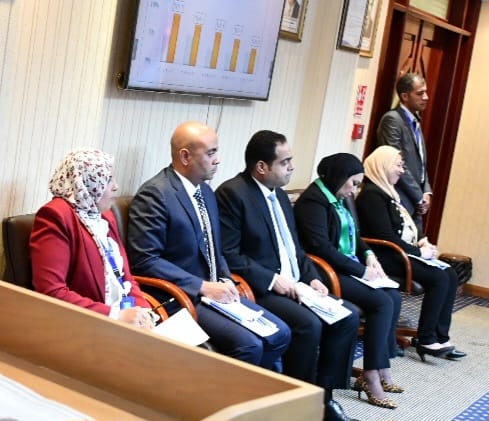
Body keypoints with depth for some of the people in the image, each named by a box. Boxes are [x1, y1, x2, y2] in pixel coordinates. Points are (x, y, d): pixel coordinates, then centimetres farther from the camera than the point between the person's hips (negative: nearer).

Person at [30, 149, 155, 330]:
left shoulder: (104, 215, 16)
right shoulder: (56, 216, -8)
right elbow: (51, 292, -17)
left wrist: (143, 311, -3)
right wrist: (115, 315, -19)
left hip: (127, 319, 7)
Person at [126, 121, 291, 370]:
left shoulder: (205, 191, 14)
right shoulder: (154, 194, -15)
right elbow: (145, 261, -20)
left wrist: (225, 281, 2)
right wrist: (204, 287, -20)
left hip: (213, 291, 9)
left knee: (279, 334, -2)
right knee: (248, 344, -23)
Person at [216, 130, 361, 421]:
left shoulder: (280, 194, 15)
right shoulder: (232, 193, -13)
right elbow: (228, 255, -18)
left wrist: (312, 278, 3)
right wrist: (272, 280, -20)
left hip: (294, 286, 9)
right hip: (260, 289, -9)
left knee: (348, 315, -4)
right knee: (309, 323, -28)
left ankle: (323, 394, 4)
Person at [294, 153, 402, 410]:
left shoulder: (338, 199, 14)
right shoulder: (314, 200, -15)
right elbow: (320, 247, -23)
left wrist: (368, 254, 5)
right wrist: (361, 270, -18)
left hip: (347, 268, 10)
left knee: (393, 297, -4)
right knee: (382, 302, -20)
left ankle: (381, 369, -1)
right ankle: (372, 376, -13)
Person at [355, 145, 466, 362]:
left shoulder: (388, 192, 18)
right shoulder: (371, 195, -14)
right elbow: (386, 237, -20)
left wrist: (422, 241, 5)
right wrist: (419, 252, -15)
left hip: (402, 253, 10)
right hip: (385, 257, -10)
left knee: (450, 275, -4)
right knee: (439, 278, -21)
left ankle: (441, 337, -4)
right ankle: (426, 341, -13)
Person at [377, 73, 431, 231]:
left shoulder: (415, 121, 17)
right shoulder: (392, 119, -11)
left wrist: (426, 192, 4)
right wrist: (419, 197, -11)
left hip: (416, 204, 8)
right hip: (399, 202, -8)